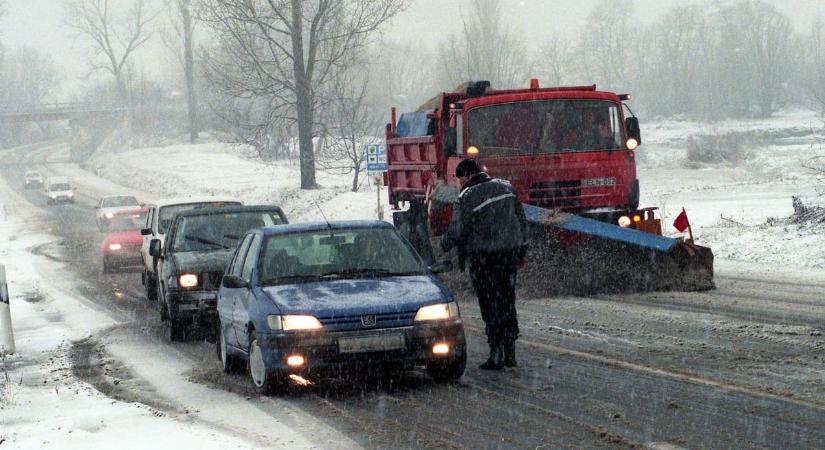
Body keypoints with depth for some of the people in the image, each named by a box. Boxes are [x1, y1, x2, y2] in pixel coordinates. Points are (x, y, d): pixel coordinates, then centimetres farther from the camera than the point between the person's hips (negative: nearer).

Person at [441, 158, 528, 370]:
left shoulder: (466, 198, -12)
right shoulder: (507, 187, 7)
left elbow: (457, 232, -12)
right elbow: (521, 220, 11)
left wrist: (445, 244, 8)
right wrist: (522, 249, 19)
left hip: (482, 257, -5)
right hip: (509, 253, 5)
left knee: (490, 305, 1)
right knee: (507, 303, 12)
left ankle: (496, 355, -1)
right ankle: (510, 353, 13)